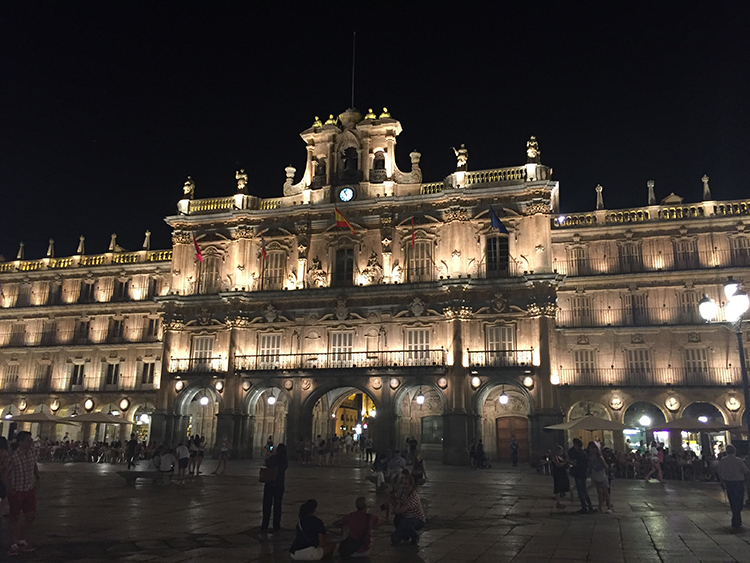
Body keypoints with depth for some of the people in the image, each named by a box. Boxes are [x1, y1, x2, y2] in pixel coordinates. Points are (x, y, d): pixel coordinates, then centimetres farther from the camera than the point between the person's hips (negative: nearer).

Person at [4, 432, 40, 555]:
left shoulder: (31, 452, -2)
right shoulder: (13, 456, -20)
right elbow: (5, 475, -13)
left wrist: (37, 477, 6)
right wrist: (11, 490, -14)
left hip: (30, 490, 5)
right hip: (16, 492, -5)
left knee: (31, 516, 7)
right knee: (15, 518, 6)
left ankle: (22, 540, 26)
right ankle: (14, 544, 20)